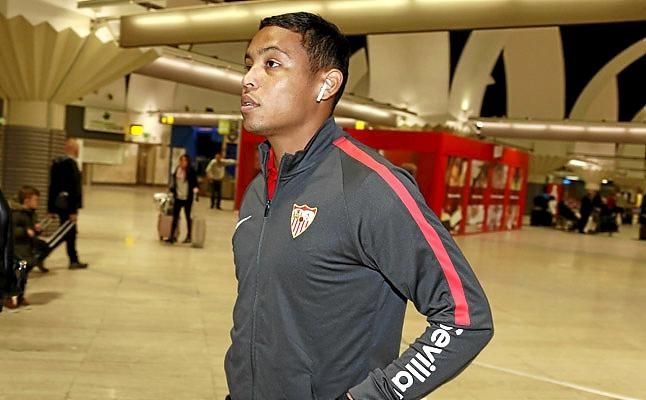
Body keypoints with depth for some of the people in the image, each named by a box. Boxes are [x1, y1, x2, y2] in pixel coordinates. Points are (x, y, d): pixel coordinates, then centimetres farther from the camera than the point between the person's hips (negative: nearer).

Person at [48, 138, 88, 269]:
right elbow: (74, 188, -19)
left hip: (59, 204, 9)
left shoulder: (56, 163, 11)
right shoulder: (71, 163, -15)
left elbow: (52, 186, 13)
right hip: (68, 205, -9)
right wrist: (74, 210, -18)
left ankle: (74, 261, 19)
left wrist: (51, 208, 15)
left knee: (69, 233, 15)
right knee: (69, 233, -2)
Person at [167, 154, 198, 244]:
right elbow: (174, 182, 14)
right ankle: (172, 236, 9)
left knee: (188, 216, 9)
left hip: (187, 198, -4)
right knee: (175, 216, 4)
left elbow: (195, 183, -7)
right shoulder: (177, 170, 3)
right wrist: (172, 190, 9)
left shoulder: (191, 171, -9)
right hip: (178, 197, 4)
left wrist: (195, 189, -25)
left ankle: (189, 236, 22)